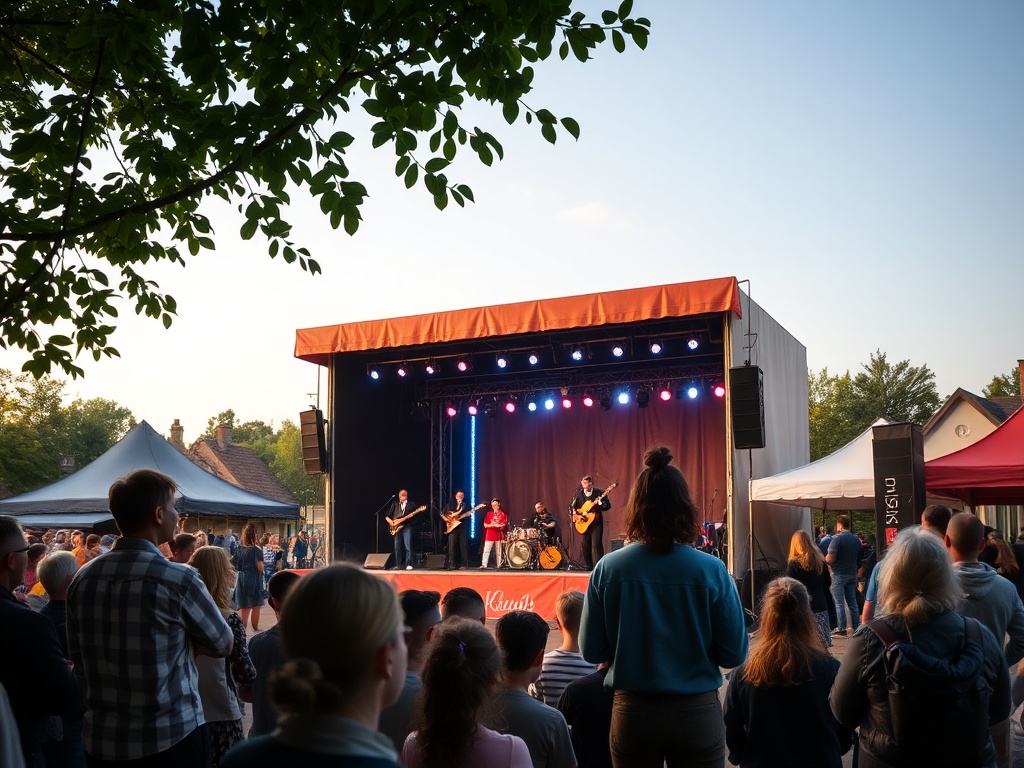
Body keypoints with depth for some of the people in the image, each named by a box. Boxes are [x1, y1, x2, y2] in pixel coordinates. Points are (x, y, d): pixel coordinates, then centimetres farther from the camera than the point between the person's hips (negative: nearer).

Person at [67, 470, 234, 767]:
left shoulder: (82, 579, -2)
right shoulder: (178, 579, -17)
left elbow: (79, 658, 11)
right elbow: (222, 644, -2)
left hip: (102, 741, 5)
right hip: (171, 740, -4)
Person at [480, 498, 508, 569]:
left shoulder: (503, 514, 7)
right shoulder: (489, 514, 8)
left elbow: (504, 525, 2)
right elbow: (485, 525, 3)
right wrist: (493, 525, -12)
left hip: (499, 535, 0)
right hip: (489, 535, 0)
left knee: (498, 551, 3)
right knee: (486, 550, -8)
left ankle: (499, 565, 7)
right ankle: (484, 564, -11)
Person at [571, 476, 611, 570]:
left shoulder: (599, 492, -1)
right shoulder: (578, 494, 7)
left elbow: (608, 506, -4)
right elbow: (572, 506, 10)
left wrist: (600, 503, -23)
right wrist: (574, 514, -9)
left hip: (596, 521, -3)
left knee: (596, 544, -11)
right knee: (584, 544, 4)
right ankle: (589, 566, 17)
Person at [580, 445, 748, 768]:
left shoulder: (607, 569, -10)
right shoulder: (712, 570, -12)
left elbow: (592, 651, -4)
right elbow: (735, 653, -7)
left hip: (633, 713, 1)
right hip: (697, 713, 0)